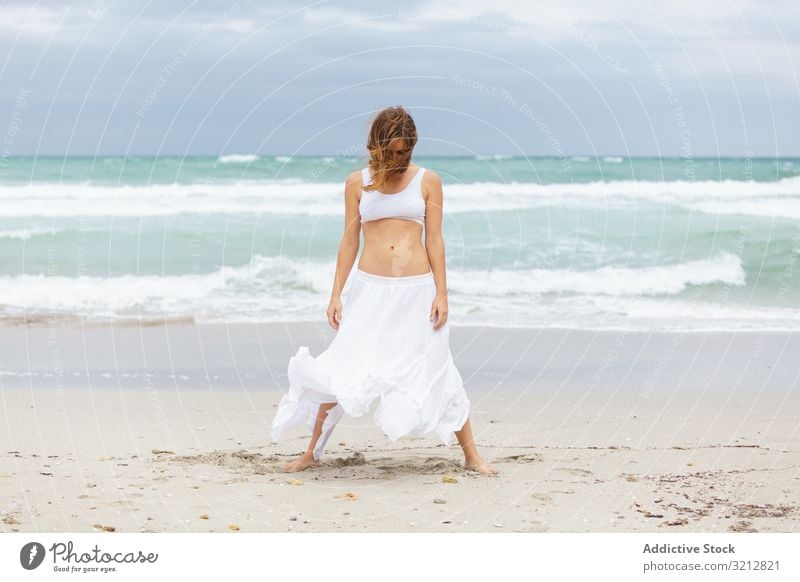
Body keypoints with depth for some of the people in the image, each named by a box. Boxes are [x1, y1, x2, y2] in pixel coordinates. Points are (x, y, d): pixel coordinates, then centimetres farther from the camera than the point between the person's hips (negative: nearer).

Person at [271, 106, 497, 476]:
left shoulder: (427, 181, 2)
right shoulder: (358, 183, 4)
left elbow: (434, 240, 2)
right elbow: (349, 241, 6)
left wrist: (441, 294, -4)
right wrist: (336, 295, 2)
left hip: (417, 290, 0)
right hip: (370, 290, 1)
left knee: (437, 372, 3)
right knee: (342, 371, -1)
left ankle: (471, 455, 13)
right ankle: (312, 452, 11)